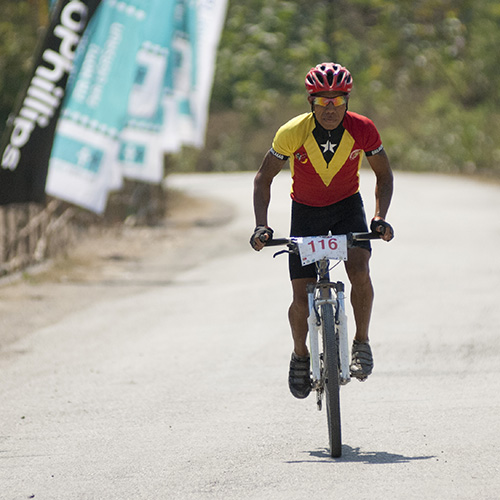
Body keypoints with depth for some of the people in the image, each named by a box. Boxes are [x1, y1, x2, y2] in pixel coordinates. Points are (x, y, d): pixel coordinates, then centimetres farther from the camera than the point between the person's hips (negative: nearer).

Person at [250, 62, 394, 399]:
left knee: (360, 272, -27)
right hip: (306, 211, 0)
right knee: (302, 301, -7)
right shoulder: (293, 133, -23)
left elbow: (384, 175, -6)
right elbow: (264, 178, -12)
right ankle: (301, 355, 22)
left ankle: (362, 343, -7)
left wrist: (380, 218, -20)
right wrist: (261, 226, -24)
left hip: (348, 207, 0)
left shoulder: (362, 130, -20)